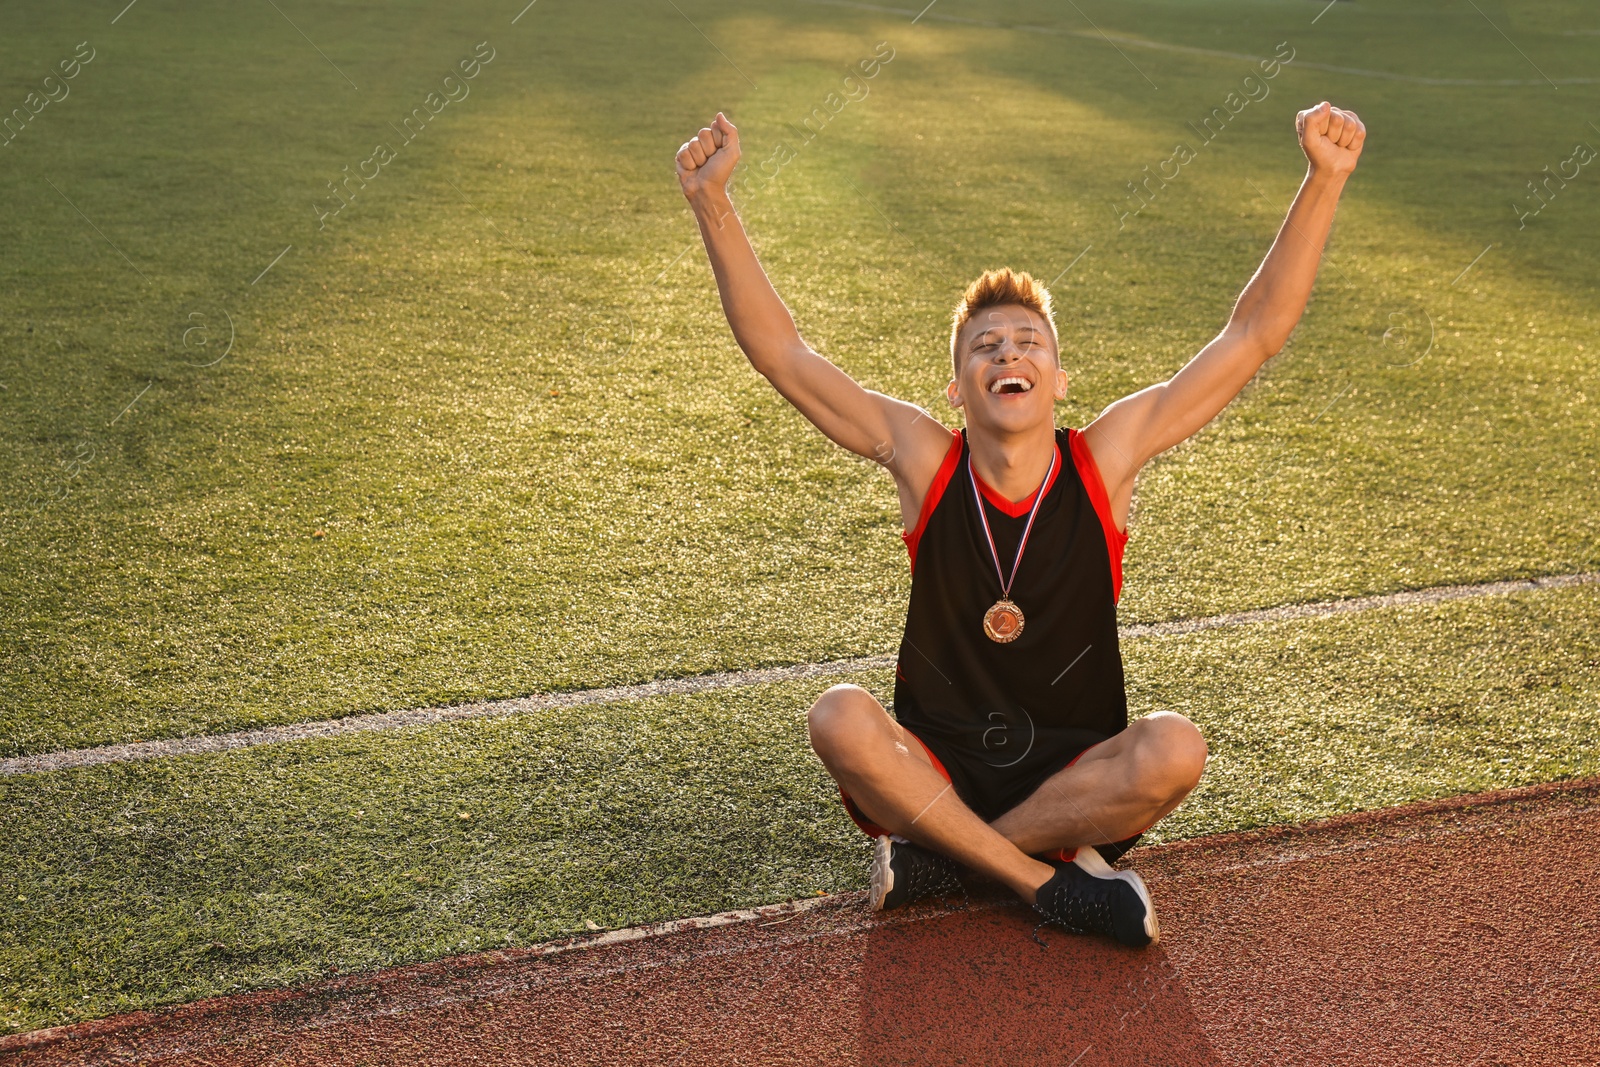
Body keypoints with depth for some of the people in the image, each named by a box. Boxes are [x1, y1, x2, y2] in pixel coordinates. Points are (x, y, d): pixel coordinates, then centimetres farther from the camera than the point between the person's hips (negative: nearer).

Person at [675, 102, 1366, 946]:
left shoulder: (1106, 456, -7)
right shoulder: (922, 458, -6)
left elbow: (1255, 334, -8)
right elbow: (780, 352, -9)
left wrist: (1323, 182, -16)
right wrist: (712, 204, -19)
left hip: (1074, 774, 1)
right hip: (932, 771, 0)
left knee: (1174, 751, -30)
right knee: (840, 719, -29)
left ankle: (939, 854, -16)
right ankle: (1044, 872, -20)